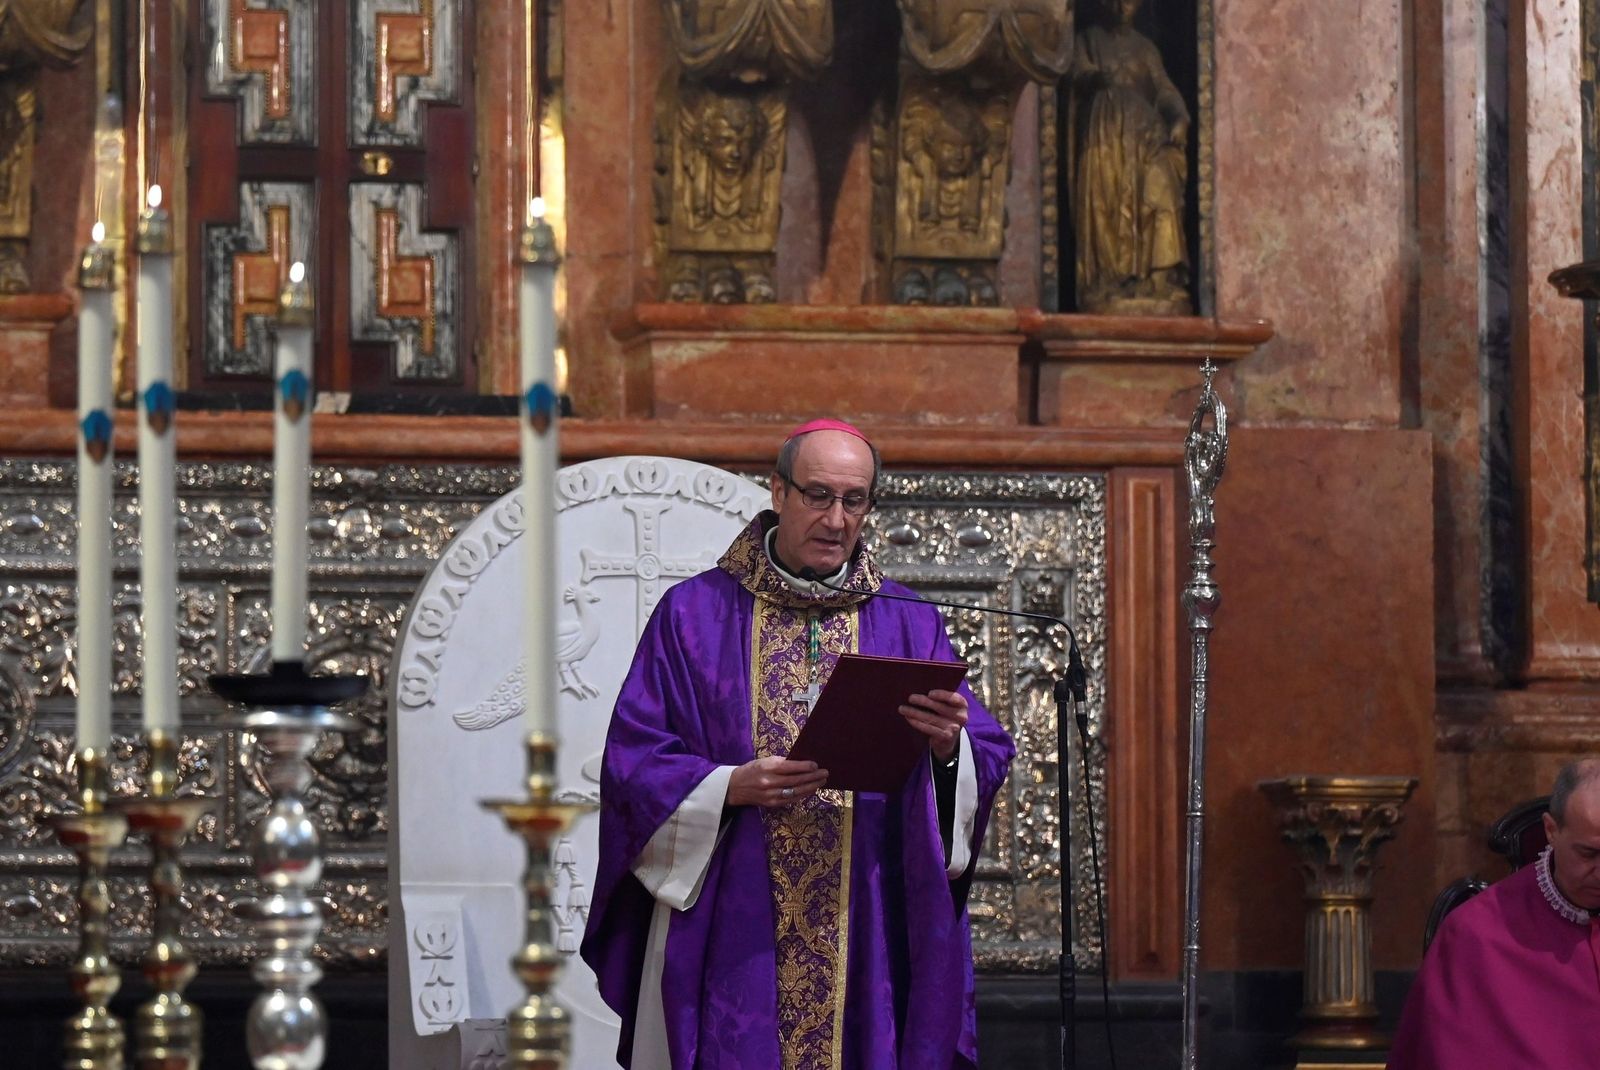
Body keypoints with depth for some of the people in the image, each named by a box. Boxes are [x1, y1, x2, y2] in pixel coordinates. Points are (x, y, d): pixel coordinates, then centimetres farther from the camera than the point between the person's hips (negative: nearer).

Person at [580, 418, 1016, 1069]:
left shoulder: (909, 625, 11)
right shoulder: (695, 614, 5)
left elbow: (987, 762, 5)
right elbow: (633, 761, 0)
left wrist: (948, 749, -18)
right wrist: (731, 787, -17)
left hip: (870, 936, 2)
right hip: (732, 939, -2)